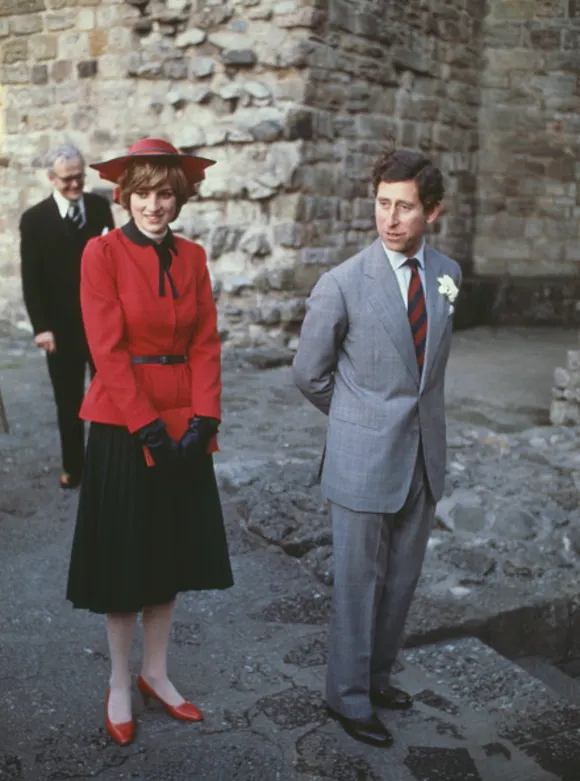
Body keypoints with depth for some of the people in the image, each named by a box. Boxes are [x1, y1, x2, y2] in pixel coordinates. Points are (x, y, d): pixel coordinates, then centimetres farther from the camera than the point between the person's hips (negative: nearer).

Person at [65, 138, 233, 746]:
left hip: (183, 426, 5)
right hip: (122, 426, -5)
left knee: (171, 553, 14)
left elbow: (206, 343, 2)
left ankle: (155, 673, 31)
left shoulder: (192, 257, 6)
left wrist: (202, 419, -9)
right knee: (123, 557, 7)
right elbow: (108, 349, -14)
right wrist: (147, 427, -16)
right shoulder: (102, 252, -9)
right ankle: (119, 685, 24)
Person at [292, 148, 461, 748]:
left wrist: (417, 411, 13)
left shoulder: (447, 275, 3)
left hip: (425, 456, 5)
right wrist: (360, 421, 7)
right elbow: (308, 373, -3)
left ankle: (376, 675, 36)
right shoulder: (342, 285, -14)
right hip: (364, 458, -5)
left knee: (401, 580, 16)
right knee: (358, 583, 7)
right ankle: (348, 697, 25)